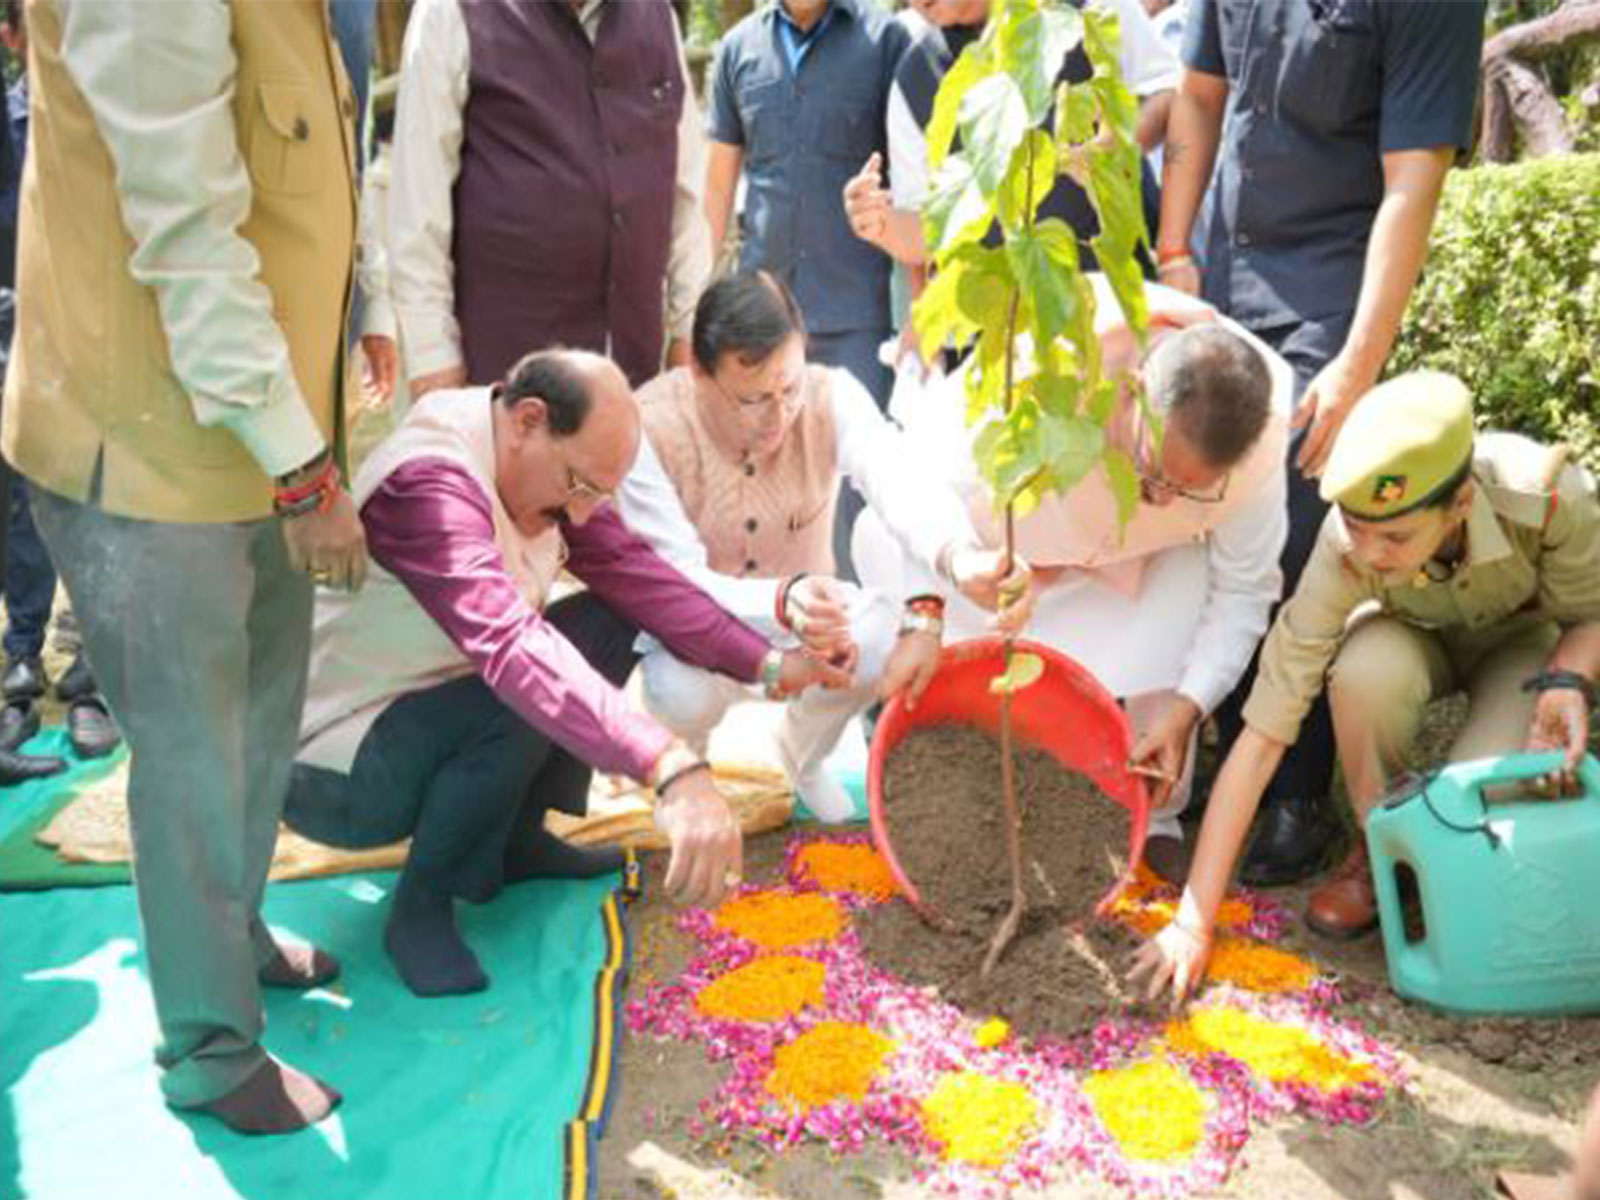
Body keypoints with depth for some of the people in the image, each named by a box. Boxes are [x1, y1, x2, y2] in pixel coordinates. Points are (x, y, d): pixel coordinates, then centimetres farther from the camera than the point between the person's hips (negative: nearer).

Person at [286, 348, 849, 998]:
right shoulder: (428, 482, -32)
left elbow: (632, 570, -5)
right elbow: (512, 646, -46)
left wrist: (766, 663, -14)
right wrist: (673, 769, -55)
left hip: (435, 721, 9)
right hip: (331, 763, -9)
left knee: (608, 622, 0)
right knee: (525, 708, -33)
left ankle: (517, 841, 10)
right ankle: (420, 907, -9)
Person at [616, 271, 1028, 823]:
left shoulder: (833, 397, -20)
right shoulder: (650, 429, -26)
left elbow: (904, 486, -37)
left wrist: (959, 556, -61)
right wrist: (783, 601, -52)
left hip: (804, 612, 3)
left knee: (886, 631, -28)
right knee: (684, 691, -36)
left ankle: (805, 750, 8)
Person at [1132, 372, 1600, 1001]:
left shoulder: (1548, 497, -37)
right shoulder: (1345, 550, -35)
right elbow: (1261, 738, -34)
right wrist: (1194, 921, -35)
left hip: (1528, 640, 0)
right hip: (1415, 636, 1)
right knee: (1367, 671, -36)